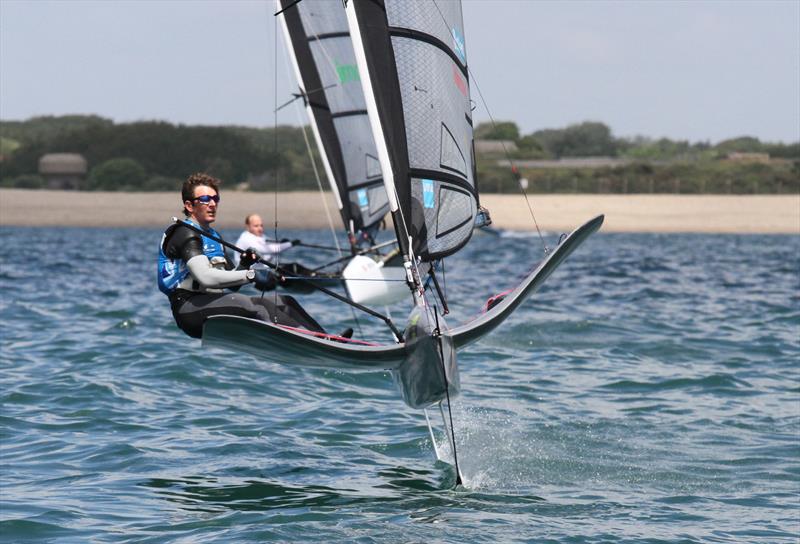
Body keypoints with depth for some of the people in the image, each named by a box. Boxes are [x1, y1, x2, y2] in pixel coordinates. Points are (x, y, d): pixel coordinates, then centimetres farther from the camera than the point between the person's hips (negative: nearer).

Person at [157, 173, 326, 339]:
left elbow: (229, 285, 20)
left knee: (283, 302, -5)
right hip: (189, 308, -9)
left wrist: (243, 266, -1)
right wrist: (249, 275, -24)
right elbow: (205, 277, -22)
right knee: (252, 306, -33)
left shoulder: (213, 236, 25)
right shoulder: (184, 234, -6)